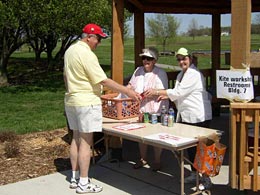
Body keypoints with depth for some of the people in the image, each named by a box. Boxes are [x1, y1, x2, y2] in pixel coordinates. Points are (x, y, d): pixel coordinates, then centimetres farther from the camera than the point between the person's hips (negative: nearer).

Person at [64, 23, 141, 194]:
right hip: (86, 103, -9)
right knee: (86, 142, -3)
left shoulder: (70, 50, 11)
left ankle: (75, 178, 23)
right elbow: (104, 81, -20)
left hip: (71, 101, 10)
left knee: (76, 138, 15)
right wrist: (127, 91, -17)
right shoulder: (87, 54, -18)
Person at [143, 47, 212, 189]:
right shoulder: (181, 74, 15)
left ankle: (206, 178, 8)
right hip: (186, 116, 9)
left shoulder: (194, 74, -16)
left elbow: (179, 92, -20)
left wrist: (157, 92, -16)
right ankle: (194, 174, 27)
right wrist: (166, 96, 1)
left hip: (199, 117, -9)